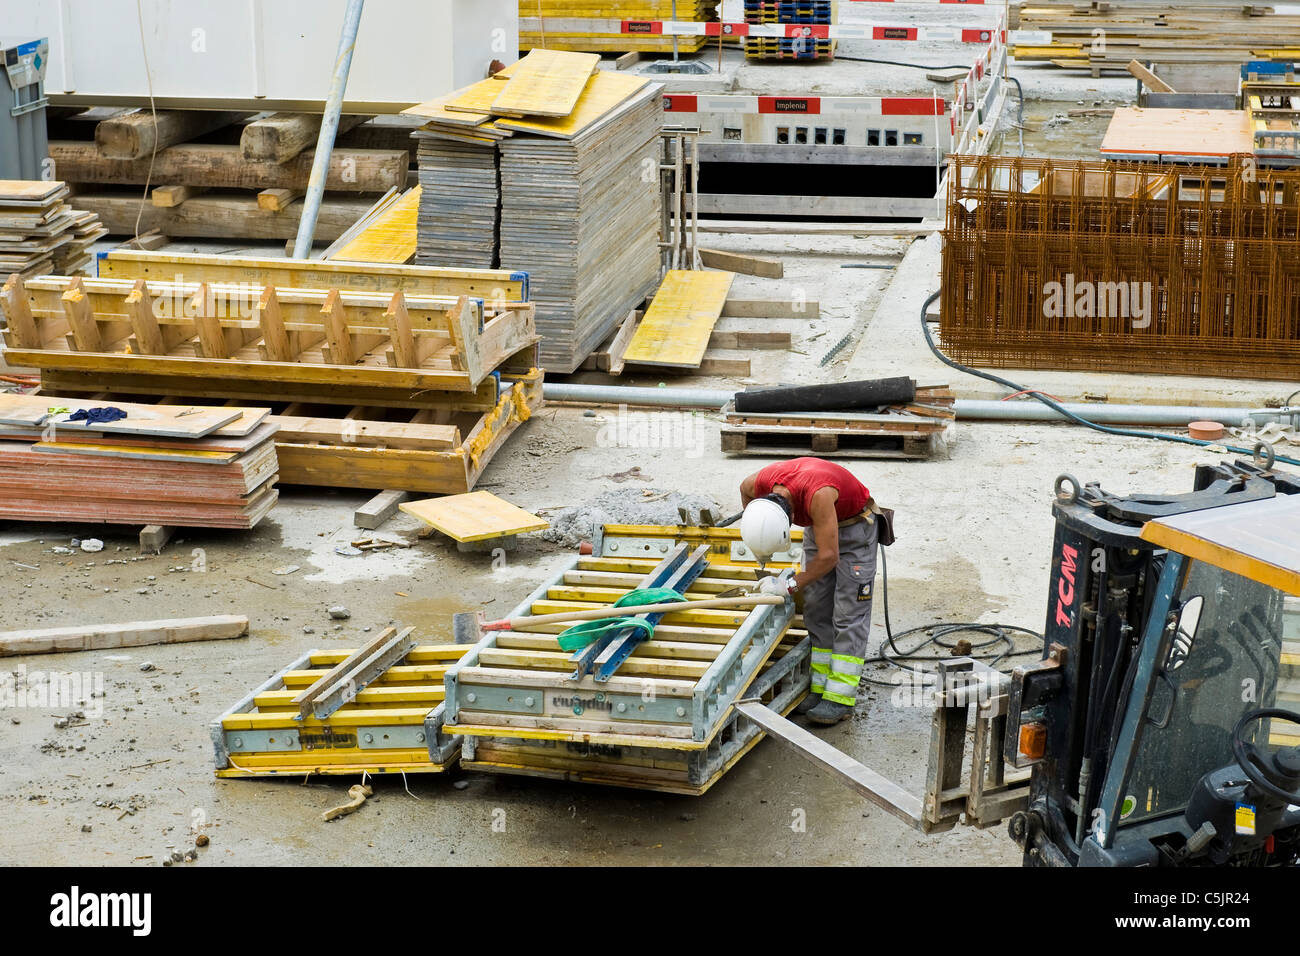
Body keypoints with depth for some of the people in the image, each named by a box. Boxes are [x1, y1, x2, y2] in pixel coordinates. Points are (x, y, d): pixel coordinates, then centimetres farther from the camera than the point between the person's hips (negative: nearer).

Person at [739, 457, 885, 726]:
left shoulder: (817, 493, -42)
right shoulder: (761, 484, -22)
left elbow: (829, 556, -34)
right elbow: (745, 488, 7)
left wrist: (790, 586, -26)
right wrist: (756, 541, 8)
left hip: (856, 525, -7)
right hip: (818, 525, 7)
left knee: (848, 614, -9)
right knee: (817, 611, 3)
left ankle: (840, 699, -10)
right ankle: (819, 688, 5)